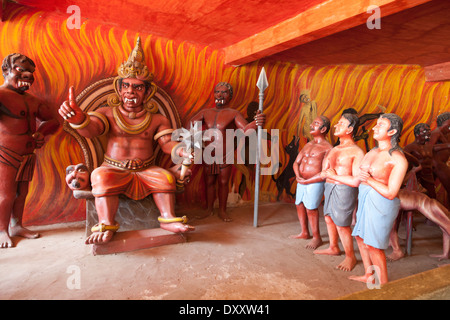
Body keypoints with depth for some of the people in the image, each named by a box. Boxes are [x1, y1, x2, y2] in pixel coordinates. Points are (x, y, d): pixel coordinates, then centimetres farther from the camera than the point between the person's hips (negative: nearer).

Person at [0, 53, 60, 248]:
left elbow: (53, 120, 16)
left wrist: (41, 132, -1)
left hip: (27, 155, 7)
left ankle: (16, 226, 29)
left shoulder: (32, 101, 11)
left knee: (22, 192, 14)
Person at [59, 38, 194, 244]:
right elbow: (89, 129, -14)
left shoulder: (157, 119, 8)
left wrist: (182, 151, -29)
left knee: (166, 177, -26)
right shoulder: (107, 113, 6)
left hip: (145, 171, 1)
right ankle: (106, 226, -29)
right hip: (114, 170, 0)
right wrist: (78, 118, -39)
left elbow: (167, 143, -4)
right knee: (102, 177, -31)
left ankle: (168, 219, -18)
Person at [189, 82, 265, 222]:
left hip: (225, 156, -3)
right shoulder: (206, 112, 5)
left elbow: (245, 129, -22)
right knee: (209, 183, 13)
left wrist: (256, 123, -44)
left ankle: (222, 211, 23)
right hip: (208, 155, 3)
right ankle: (209, 209, 28)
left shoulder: (233, 113, -7)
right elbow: (190, 124, 0)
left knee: (223, 183, 8)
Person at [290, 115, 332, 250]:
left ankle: (317, 238, 14)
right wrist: (298, 176, -6)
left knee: (310, 209, -5)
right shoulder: (308, 145, 14)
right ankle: (304, 233, 30)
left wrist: (306, 181, -14)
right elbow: (296, 163, 14)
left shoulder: (327, 148, -10)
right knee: (299, 205, 12)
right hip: (301, 182, 7)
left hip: (314, 183, -7)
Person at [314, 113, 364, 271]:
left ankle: (350, 257, 19)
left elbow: (356, 181, -21)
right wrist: (327, 174, -10)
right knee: (329, 219, 18)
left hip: (344, 191, -8)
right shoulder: (334, 149, 11)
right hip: (329, 187, 8)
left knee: (342, 225, -1)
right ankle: (333, 248, 38)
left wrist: (333, 176, -13)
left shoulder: (357, 152, -14)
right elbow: (324, 172, 14)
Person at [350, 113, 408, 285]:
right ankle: (368, 275, 34)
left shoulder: (398, 159, -15)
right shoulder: (372, 152, 8)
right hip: (364, 199, 8)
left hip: (381, 204, -8)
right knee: (361, 237, 16)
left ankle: (383, 284, 15)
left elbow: (391, 193, -18)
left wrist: (369, 180, -18)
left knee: (373, 245, -3)